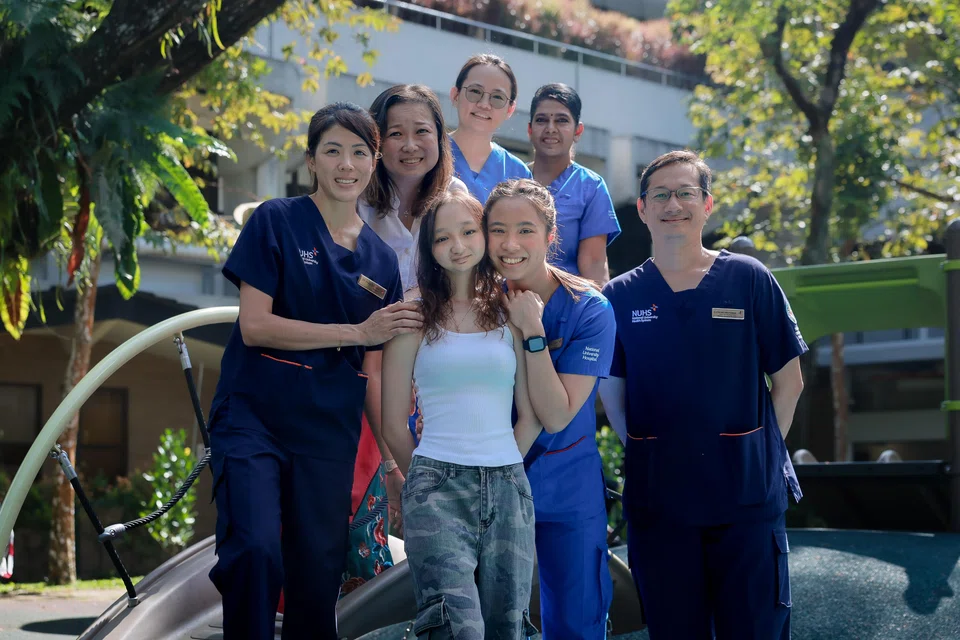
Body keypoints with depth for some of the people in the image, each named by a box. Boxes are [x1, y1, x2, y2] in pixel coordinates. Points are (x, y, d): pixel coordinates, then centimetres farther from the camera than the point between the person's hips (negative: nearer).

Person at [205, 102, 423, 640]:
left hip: (330, 430, 4)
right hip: (255, 415, -4)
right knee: (256, 550, -23)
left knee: (319, 574, 5)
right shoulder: (277, 221, -1)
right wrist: (357, 333, -13)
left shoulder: (380, 257, 11)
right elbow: (254, 324, -10)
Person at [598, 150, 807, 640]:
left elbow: (787, 380, 6)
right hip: (657, 501, 1)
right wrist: (649, 453, 0)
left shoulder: (750, 281, 2)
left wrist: (757, 452, 2)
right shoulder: (619, 297, 5)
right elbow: (611, 392, 9)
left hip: (747, 495, -1)